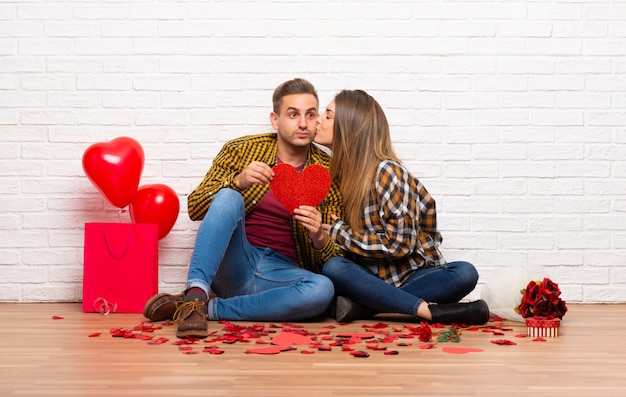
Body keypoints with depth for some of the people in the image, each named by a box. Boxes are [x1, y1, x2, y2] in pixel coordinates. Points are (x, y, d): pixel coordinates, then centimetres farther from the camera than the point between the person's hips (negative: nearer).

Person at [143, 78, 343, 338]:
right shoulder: (240, 150, 3)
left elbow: (335, 258, 3)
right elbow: (194, 209, -2)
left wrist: (318, 236, -21)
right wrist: (238, 181, -19)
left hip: (281, 273, 1)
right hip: (233, 265, -1)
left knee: (323, 289, -33)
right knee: (229, 198, -27)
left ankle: (208, 308, -23)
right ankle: (196, 294, -36)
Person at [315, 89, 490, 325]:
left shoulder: (386, 171, -14)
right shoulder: (339, 171, 5)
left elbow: (400, 243, -18)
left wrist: (338, 232, -15)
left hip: (411, 275, -3)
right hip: (373, 277, 4)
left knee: (465, 273, -31)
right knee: (333, 267, -29)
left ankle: (363, 306, -33)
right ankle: (431, 311, -27)